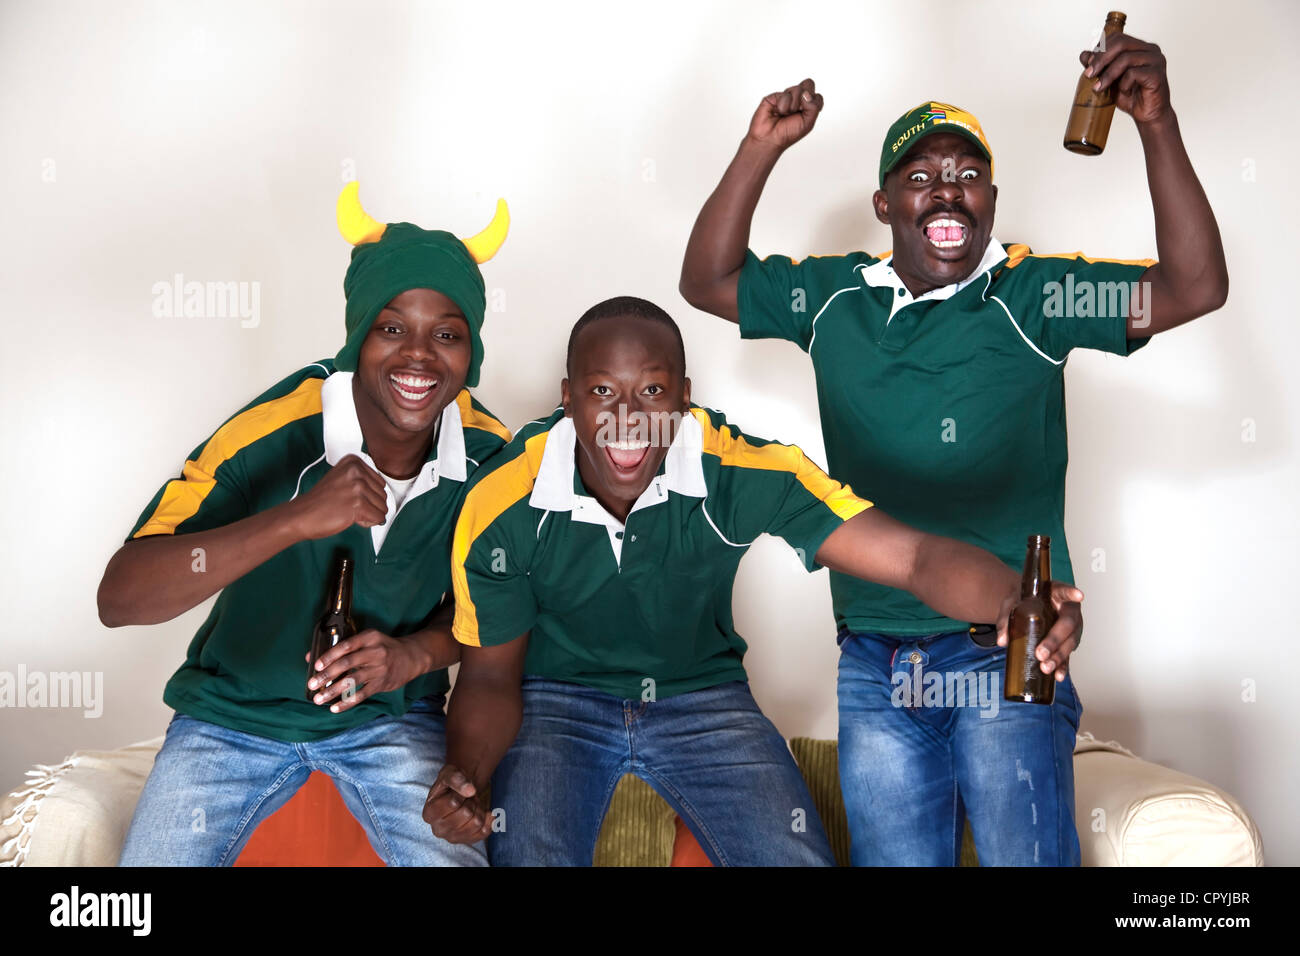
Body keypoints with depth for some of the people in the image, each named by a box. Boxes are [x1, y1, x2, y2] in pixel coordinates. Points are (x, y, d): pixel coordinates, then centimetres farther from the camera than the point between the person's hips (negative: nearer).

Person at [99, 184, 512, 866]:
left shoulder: (488, 454, -14)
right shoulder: (276, 432, -25)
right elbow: (118, 598, -32)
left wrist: (417, 653, -19)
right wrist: (295, 519, -44)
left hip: (390, 715, 2)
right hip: (235, 713, -1)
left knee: (455, 855, -17)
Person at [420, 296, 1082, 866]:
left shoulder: (745, 476, -24)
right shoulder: (500, 509, -21)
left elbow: (912, 555, -31)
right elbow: (490, 676, -9)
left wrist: (1015, 599, -53)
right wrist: (465, 774, -29)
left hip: (703, 696, 1)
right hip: (557, 701, 0)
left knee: (797, 856, -13)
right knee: (526, 856, -24)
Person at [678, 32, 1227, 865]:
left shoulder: (1036, 296, -4)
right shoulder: (836, 297, 5)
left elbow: (1196, 286, -12)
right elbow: (708, 282, 7)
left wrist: (1158, 124, -21)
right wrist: (762, 147, -4)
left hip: (1006, 653, -3)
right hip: (872, 669, 3)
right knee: (894, 857, 16)